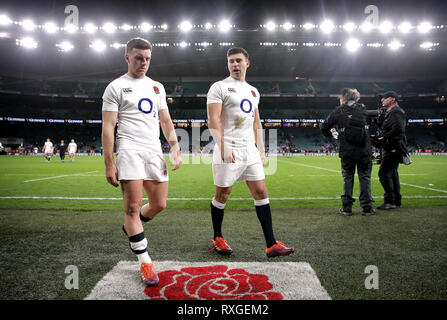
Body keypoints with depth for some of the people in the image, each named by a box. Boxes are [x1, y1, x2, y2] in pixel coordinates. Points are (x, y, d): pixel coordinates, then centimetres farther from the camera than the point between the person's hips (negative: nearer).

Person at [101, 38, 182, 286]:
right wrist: (109, 164, -9)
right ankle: (145, 261, 3)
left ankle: (131, 227, 35)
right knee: (133, 206, -7)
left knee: (159, 204, 5)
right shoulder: (116, 87, 3)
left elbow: (166, 121, 21)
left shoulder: (157, 87, 20)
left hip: (154, 150, 5)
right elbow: (108, 127, -2)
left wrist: (176, 148, 8)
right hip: (130, 149, -5)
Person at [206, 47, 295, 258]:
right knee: (222, 195, 3)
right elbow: (213, 121, -11)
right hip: (228, 151, -6)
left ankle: (271, 245, 5)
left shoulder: (253, 91, 19)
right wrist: (223, 146, -23)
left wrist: (261, 151, 15)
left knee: (261, 193, 1)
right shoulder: (219, 87, -1)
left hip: (250, 150, 6)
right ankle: (218, 239, 22)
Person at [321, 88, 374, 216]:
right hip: (364, 151, 1)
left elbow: (324, 127, 1)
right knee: (365, 177, 9)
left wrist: (332, 135, 20)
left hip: (347, 151, -1)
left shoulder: (339, 111, -1)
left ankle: (347, 207, 14)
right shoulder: (362, 109, 6)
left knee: (347, 178, 11)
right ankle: (367, 207, 12)